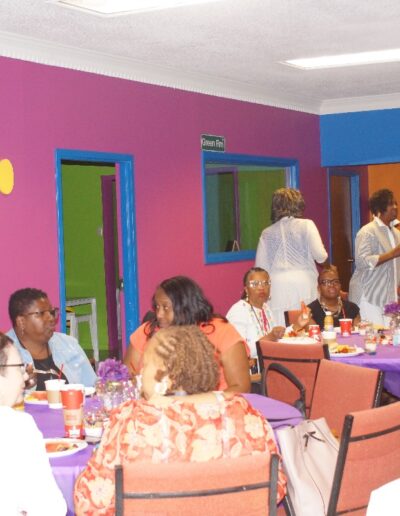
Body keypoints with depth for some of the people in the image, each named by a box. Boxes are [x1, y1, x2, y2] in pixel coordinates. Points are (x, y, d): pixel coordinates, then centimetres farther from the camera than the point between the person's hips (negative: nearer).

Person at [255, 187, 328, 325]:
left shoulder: (266, 233, 11)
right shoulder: (306, 225, 4)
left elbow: (261, 268, 8)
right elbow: (320, 256, -3)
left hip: (277, 288, 2)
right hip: (303, 284, -2)